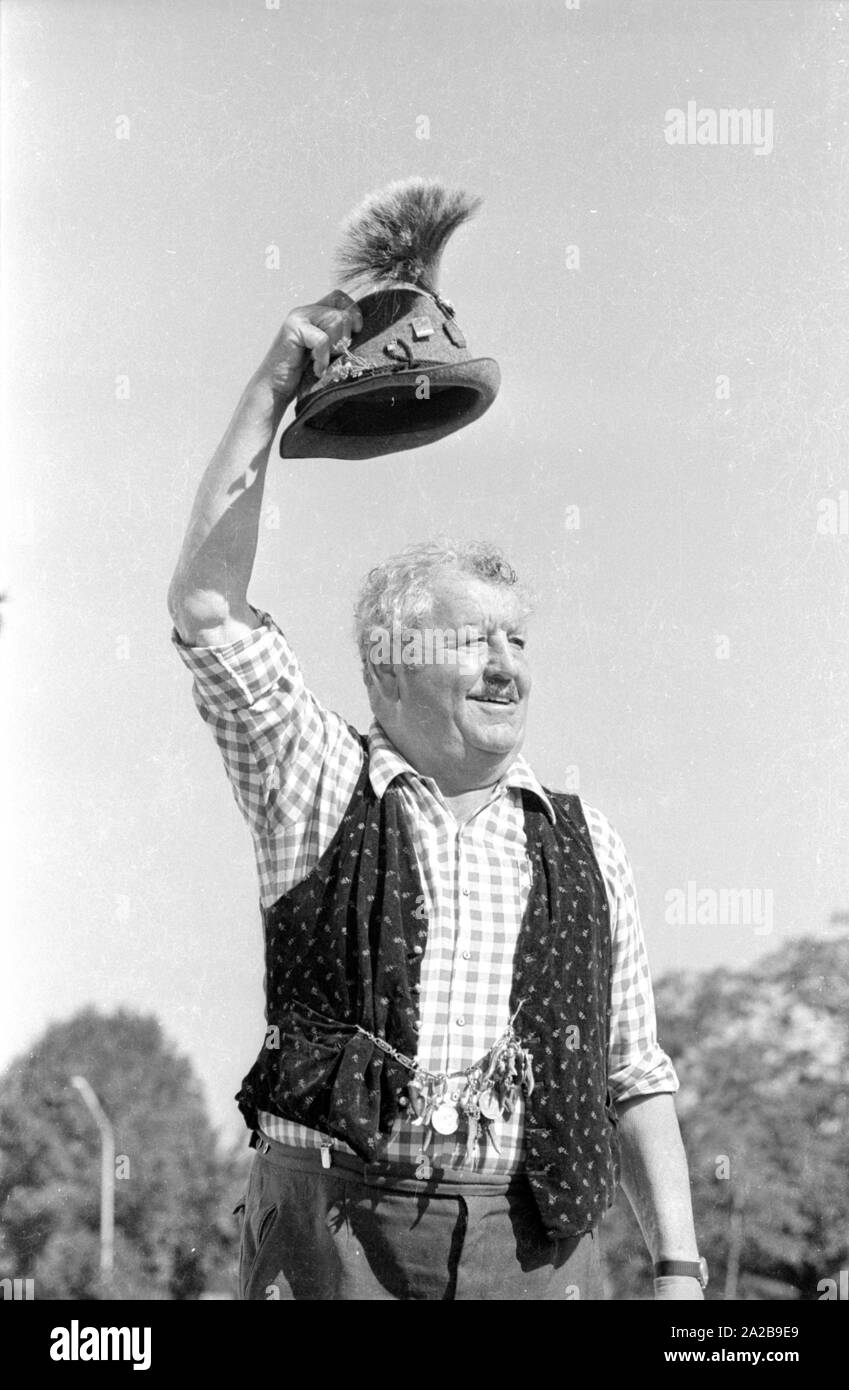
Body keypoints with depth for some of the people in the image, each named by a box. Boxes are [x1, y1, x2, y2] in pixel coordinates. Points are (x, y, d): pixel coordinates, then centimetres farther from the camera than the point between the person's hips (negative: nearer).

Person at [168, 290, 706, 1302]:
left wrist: (678, 1273, 5)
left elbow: (636, 1079, 14)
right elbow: (206, 605, -3)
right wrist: (271, 391, -3)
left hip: (535, 1250, 3)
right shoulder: (322, 792, 8)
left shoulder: (583, 845, 14)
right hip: (329, 1229, -2)